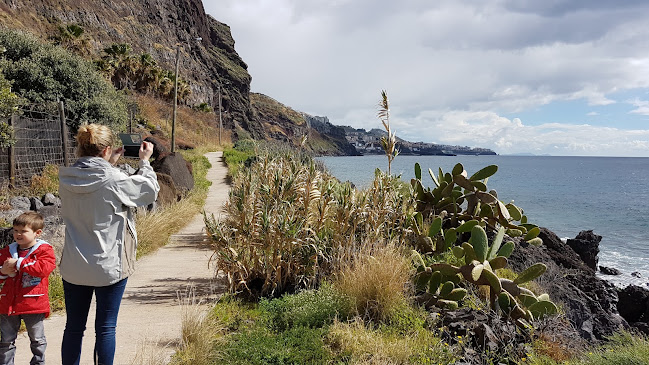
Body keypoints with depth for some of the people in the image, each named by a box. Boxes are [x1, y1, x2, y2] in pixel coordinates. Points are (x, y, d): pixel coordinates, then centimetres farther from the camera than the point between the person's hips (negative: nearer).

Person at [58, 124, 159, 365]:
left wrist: (110, 164, 15)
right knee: (105, 328, 8)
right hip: (109, 266, -5)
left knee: (74, 326, 17)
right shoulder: (114, 180, -18)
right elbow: (150, 191, -4)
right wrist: (144, 161, 7)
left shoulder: (66, 178, -3)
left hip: (74, 267, 5)